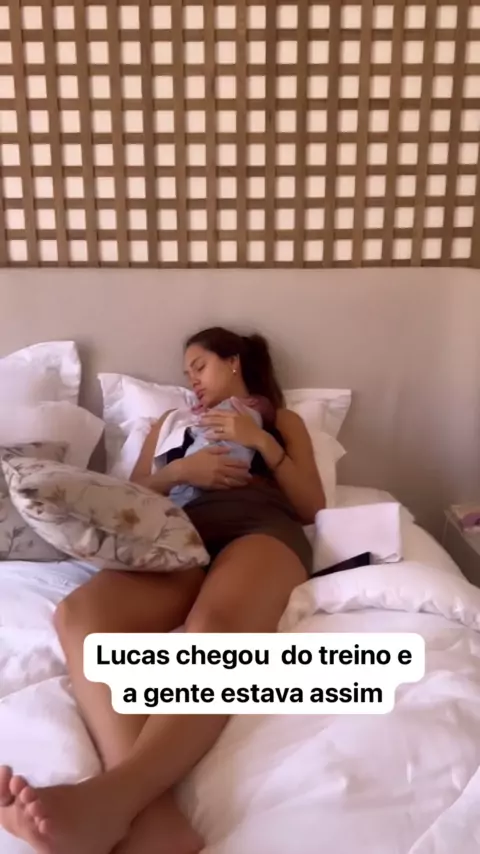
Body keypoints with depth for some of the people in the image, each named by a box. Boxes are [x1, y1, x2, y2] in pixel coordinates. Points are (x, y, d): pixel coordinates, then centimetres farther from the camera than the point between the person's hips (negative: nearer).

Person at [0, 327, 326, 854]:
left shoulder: (282, 420, 30)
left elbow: (311, 506, 17)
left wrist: (262, 442, 4)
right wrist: (179, 471, 4)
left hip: (263, 531, -1)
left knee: (215, 628, -38)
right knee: (80, 612, -33)